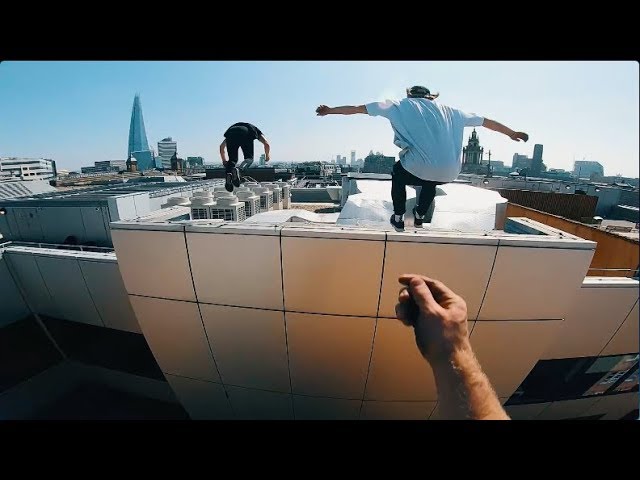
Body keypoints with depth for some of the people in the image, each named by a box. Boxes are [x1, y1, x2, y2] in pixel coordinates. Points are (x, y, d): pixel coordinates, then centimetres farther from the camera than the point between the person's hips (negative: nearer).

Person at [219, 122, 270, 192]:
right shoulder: (255, 130, 37)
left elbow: (221, 146, 40)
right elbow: (267, 144, 22)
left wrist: (224, 160, 49)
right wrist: (267, 156, 40)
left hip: (231, 133, 3)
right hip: (246, 134, -3)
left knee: (232, 159, 14)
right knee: (249, 159, 9)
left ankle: (228, 173, -15)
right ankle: (238, 170, -22)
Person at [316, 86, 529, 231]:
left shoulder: (401, 105, 18)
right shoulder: (448, 110, 26)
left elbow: (357, 108, 18)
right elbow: (486, 121, 35)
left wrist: (330, 110, 28)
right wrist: (512, 133, 50)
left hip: (418, 168, -3)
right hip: (449, 173, 4)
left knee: (398, 173, 31)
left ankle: (398, 218, 29)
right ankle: (419, 216, 46)